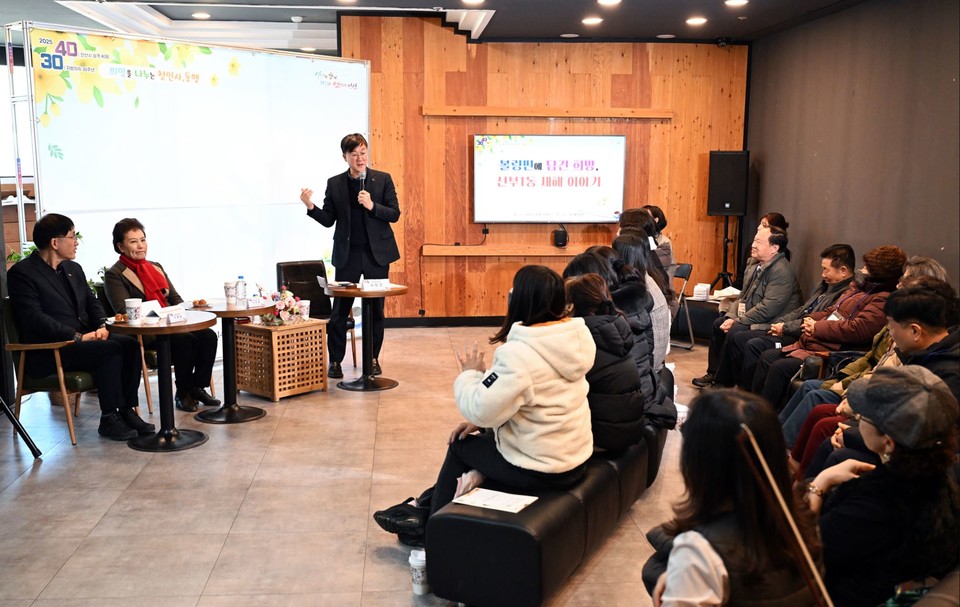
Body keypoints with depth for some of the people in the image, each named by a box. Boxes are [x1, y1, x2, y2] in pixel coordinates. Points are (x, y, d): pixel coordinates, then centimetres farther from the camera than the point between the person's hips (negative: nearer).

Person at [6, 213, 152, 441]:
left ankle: (127, 411, -11)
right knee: (111, 349, -29)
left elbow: (92, 302, 19)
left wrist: (101, 326, -4)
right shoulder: (21, 273, -8)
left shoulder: (73, 269, 17)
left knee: (130, 344, -17)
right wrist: (78, 336, -23)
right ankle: (108, 420, -19)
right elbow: (34, 318, -17)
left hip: (84, 339, 8)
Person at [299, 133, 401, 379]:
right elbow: (328, 220, 3)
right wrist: (310, 206, -14)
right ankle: (335, 360, 11)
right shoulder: (334, 183, 4)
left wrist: (372, 206, -18)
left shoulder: (383, 179, 1)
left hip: (376, 253, 0)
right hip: (347, 254, 0)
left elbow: (395, 214, -3)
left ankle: (373, 358, 20)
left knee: (375, 309, 7)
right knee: (339, 310, 1)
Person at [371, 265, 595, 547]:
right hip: (576, 458, 8)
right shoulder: (578, 336, 0)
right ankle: (424, 507, 31)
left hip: (537, 469, -8)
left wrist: (470, 374, -5)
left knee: (461, 446, 15)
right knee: (481, 436, 21)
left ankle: (430, 529, 31)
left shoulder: (519, 353, -27)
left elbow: (481, 409, -24)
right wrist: (481, 421, 7)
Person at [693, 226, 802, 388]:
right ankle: (712, 373, 16)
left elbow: (767, 309, -28)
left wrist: (737, 322, -22)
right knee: (719, 324, 9)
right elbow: (743, 297, 14)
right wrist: (730, 317, -3)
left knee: (734, 332, -25)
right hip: (754, 320, 11)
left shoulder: (782, 272, -22)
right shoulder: (755, 266, 8)